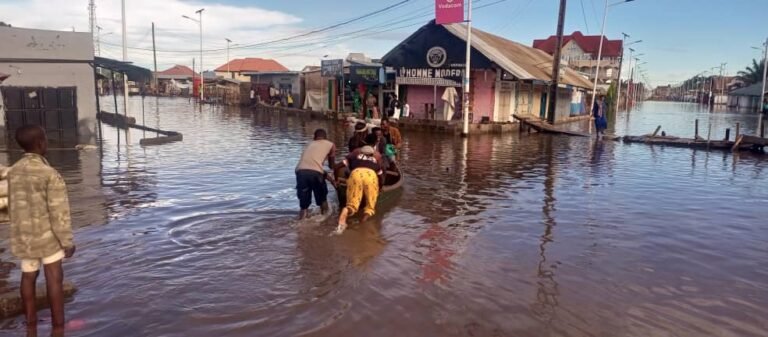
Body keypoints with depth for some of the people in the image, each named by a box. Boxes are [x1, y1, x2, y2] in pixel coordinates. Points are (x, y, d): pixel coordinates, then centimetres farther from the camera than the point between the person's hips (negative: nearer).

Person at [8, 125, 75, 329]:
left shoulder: (13, 172, 1)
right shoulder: (50, 174, -19)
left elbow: (13, 207, 9)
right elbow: (59, 212, -18)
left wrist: (20, 231, 21)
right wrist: (68, 242, -11)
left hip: (24, 235, 7)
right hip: (47, 234, -6)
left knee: (28, 277, 16)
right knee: (54, 278, 1)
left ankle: (31, 322, 27)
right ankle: (58, 325, 6)